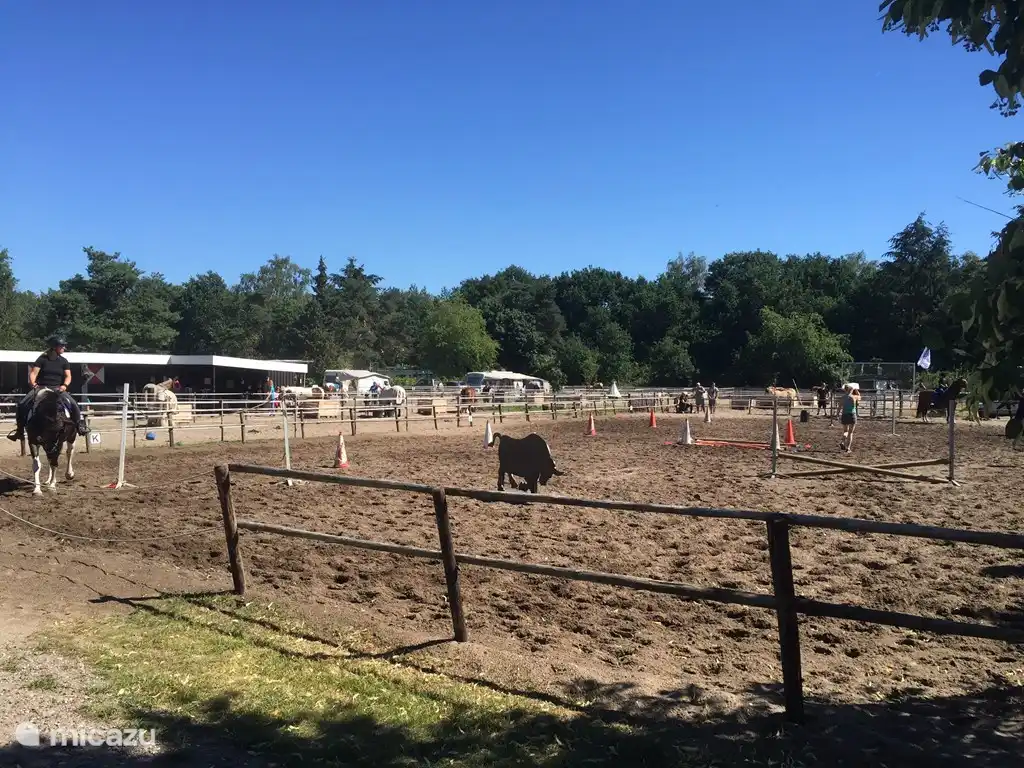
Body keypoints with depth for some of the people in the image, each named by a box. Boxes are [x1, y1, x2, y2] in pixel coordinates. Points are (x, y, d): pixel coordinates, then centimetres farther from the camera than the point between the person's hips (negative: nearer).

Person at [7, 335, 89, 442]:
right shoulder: (42, 359, 0)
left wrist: (65, 385, -20)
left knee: (73, 404, -23)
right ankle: (20, 430, -5)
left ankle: (80, 425, -8)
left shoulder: (64, 361, 6)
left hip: (57, 389, 1)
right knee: (22, 404, -18)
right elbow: (33, 373, -4)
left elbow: (68, 376, 0)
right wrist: (33, 383, -24)